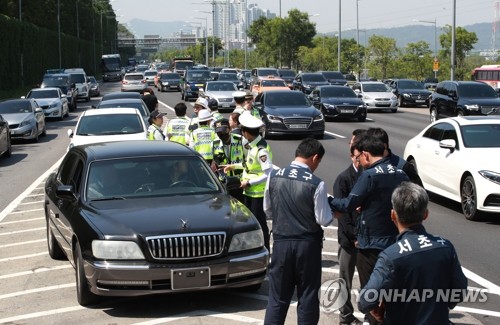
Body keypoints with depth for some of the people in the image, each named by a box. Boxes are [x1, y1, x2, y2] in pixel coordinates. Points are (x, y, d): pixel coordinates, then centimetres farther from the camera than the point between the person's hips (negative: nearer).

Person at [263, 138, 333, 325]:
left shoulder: (274, 176, -3)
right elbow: (324, 220, -10)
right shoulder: (316, 184, -15)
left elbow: (267, 209, 8)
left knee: (277, 296, 11)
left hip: (281, 242, 3)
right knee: (307, 297, 9)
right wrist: (331, 211, 10)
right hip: (307, 245, -3)